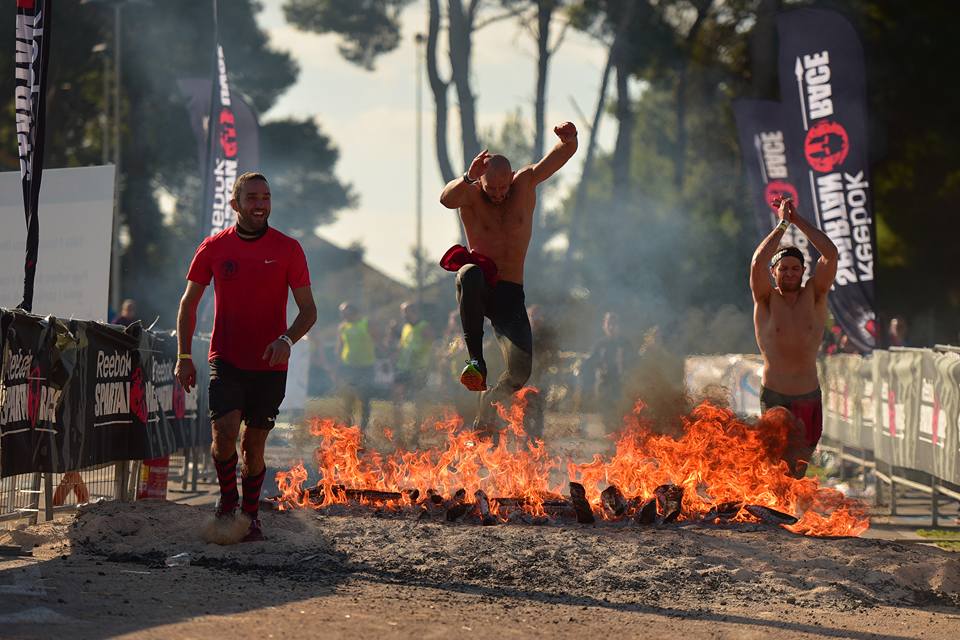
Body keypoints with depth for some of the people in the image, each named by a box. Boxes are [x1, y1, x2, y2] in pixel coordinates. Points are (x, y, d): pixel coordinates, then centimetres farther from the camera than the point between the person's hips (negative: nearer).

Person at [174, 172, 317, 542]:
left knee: (254, 445, 6)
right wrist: (184, 355, 2)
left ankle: (250, 514, 25)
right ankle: (227, 498, 6)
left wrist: (287, 339, -20)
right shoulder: (214, 248, 2)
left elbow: (308, 309, -1)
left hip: (270, 365, 0)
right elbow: (189, 303, 11)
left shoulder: (287, 249, -1)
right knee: (224, 431, -19)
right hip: (226, 360, 0)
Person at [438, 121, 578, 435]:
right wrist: (469, 177, -47)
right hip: (478, 287, -2)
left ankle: (490, 399, 22)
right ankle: (476, 360, -33)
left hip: (510, 292, 2)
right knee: (469, 273, -41)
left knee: (521, 371, -14)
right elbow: (446, 198, -28)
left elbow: (563, 154, -8)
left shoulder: (525, 183, 2)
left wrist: (569, 139, -32)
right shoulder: (469, 193, -4)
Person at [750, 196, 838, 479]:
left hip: (810, 398, 3)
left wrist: (798, 220, -6)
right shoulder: (766, 301, -1)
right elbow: (757, 262, -19)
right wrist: (783, 223, -12)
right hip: (774, 397, -3)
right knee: (782, 469, -12)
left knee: (799, 469, 6)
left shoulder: (814, 296, 5)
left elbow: (830, 254, -7)